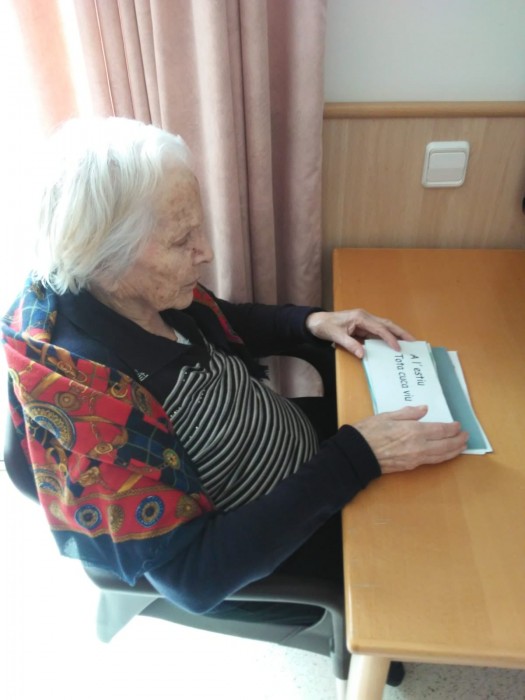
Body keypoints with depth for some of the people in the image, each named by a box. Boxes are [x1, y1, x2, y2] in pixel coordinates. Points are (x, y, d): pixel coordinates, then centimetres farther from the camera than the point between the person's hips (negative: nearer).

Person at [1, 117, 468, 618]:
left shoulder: (146, 292, -16)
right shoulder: (81, 396, -37)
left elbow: (223, 324, 6)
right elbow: (195, 575, -31)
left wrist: (311, 322, -10)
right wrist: (357, 458, -34)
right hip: (258, 536, -5)